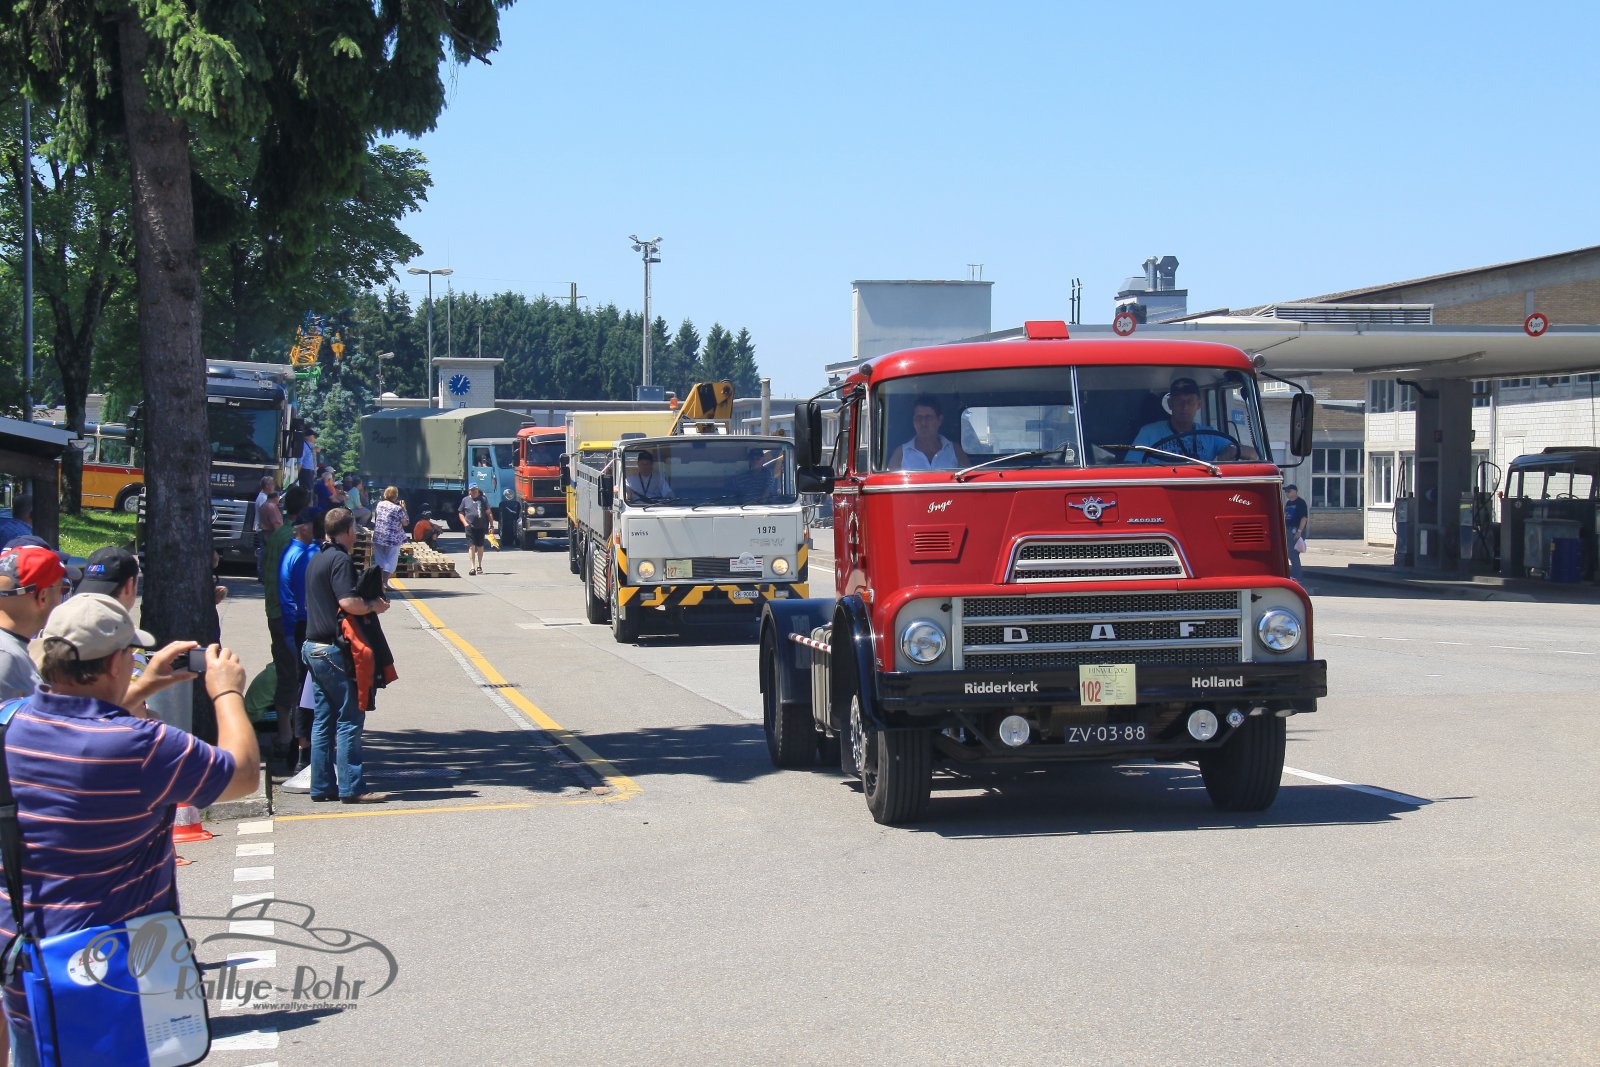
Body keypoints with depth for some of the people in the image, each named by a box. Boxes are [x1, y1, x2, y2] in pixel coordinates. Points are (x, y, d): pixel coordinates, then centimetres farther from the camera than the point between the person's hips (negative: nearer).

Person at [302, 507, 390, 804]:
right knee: (350, 718, -6)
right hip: (334, 650, -9)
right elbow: (349, 603, -24)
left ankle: (322, 785, 13)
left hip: (314, 646, 9)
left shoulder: (317, 560, 16)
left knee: (323, 720, 11)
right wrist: (374, 606, -5)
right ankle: (351, 787, -7)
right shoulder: (340, 560, -13)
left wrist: (366, 603, 18)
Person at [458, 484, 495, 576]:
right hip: (470, 527, -1)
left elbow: (489, 513, 7)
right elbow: (460, 513, 13)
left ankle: (479, 566, 23)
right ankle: (472, 567, -13)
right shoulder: (465, 500, 8)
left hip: (481, 527, 1)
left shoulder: (483, 500, 7)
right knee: (471, 546, -9)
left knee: (480, 546, 10)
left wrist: (491, 525, -1)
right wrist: (465, 523, -2)